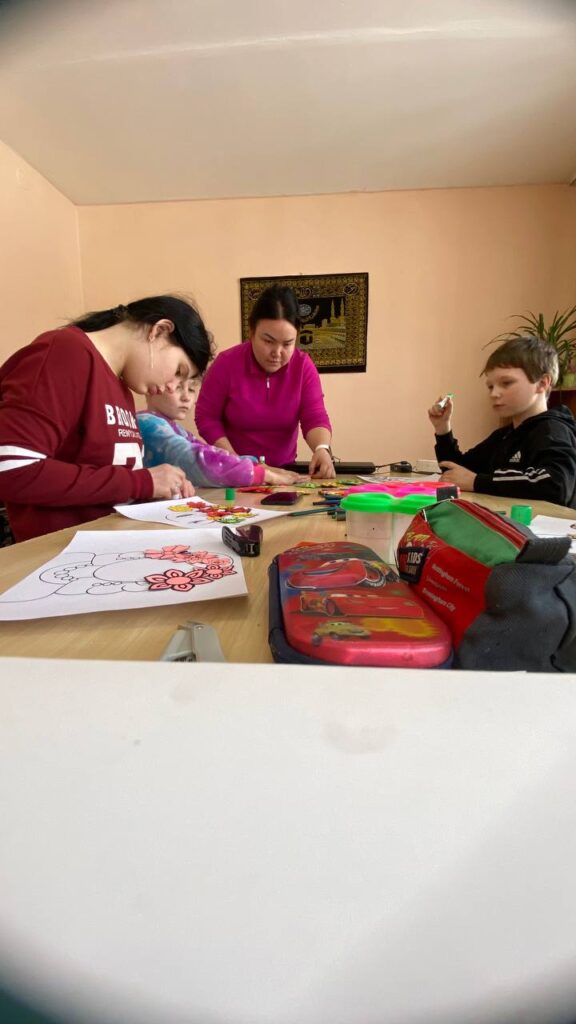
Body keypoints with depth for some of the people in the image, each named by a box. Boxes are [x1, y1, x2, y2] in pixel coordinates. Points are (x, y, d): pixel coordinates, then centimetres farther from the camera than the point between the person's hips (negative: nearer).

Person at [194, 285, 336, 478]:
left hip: (283, 470, 1)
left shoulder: (303, 366, -6)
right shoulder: (226, 364, -10)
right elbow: (206, 417, -5)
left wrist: (322, 448, -32)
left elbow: (315, 417, -10)